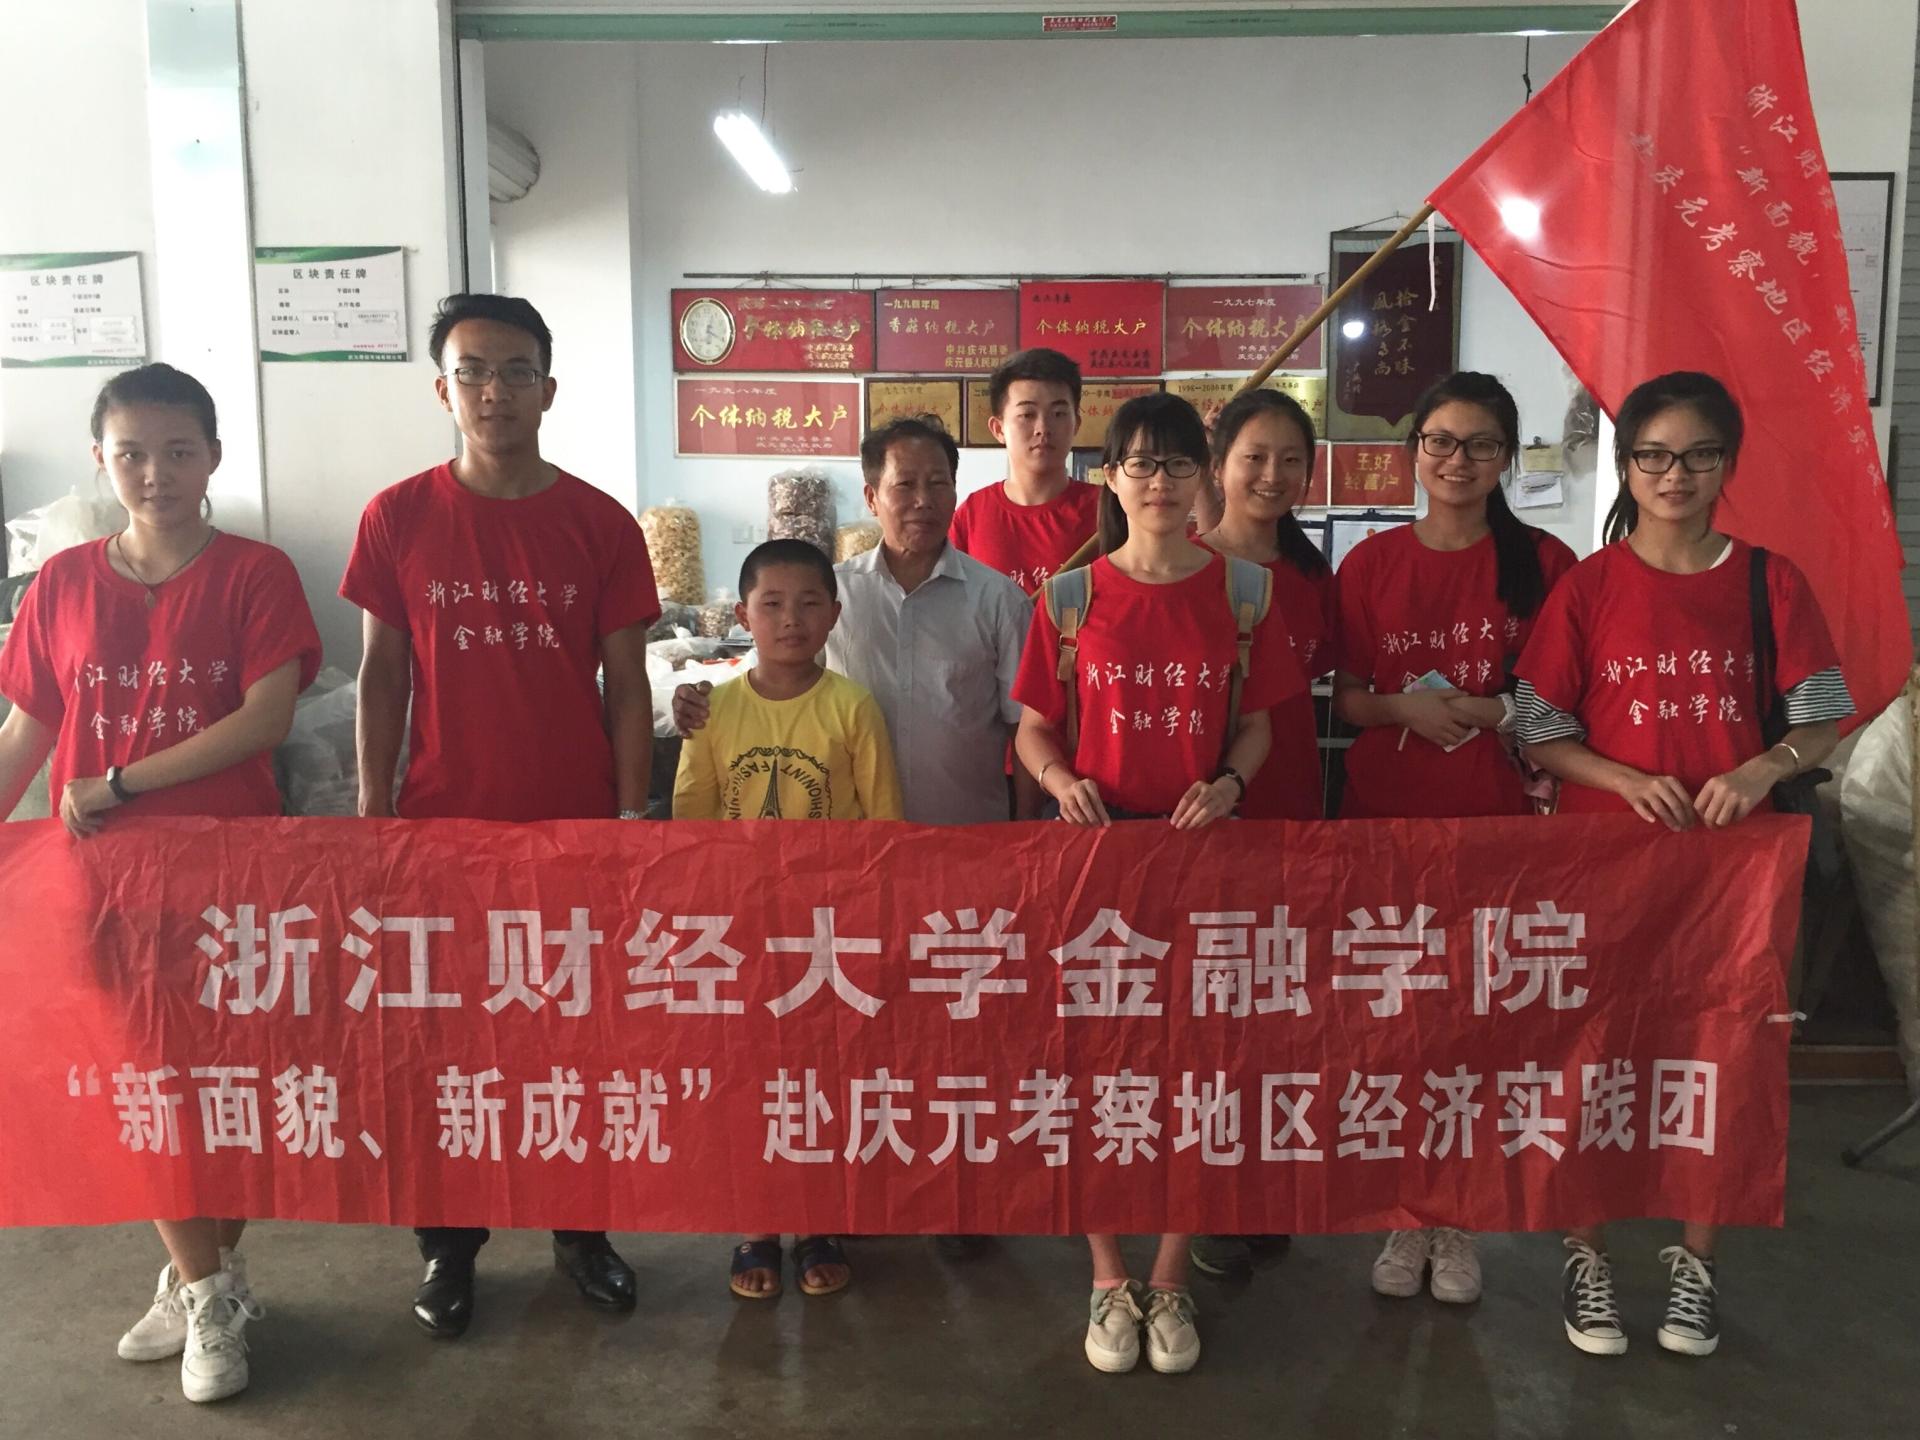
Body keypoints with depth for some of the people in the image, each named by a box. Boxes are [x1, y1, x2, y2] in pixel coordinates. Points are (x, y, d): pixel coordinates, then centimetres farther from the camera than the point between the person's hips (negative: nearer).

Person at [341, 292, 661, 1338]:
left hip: (575, 829, 0)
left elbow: (626, 683, 0)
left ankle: (582, 1226, 31)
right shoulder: (398, 517, -2)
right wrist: (372, 815, -1)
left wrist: (632, 817, -2)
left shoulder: (602, 524, -2)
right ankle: (448, 1244, 30)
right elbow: (383, 674, 2)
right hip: (443, 829, 0)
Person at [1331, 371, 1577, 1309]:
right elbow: (1345, 698, 5)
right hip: (1386, 817, 1)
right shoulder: (1372, 563, 3)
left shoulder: (1542, 563, 0)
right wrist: (1406, 708, -14)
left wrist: (1496, 713, -15)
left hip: (1495, 821, -1)